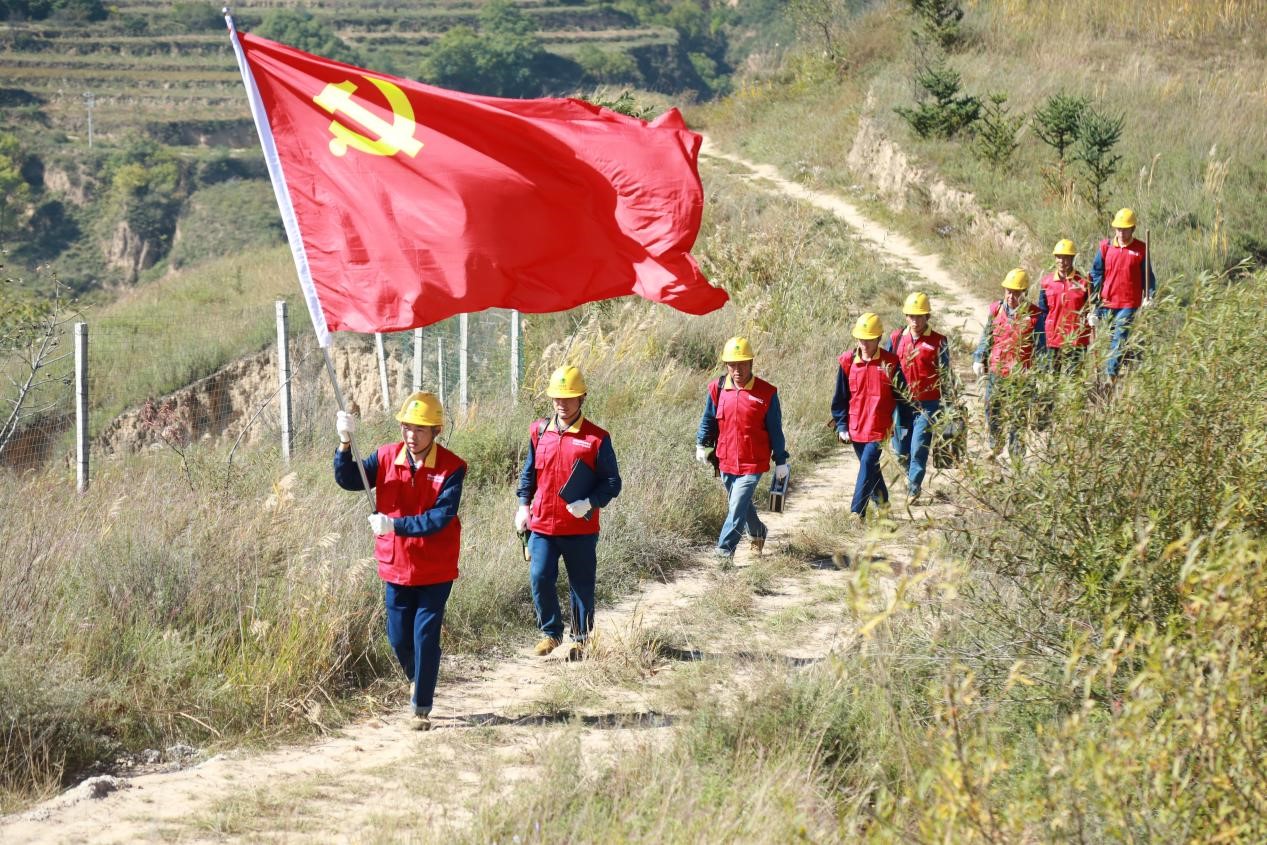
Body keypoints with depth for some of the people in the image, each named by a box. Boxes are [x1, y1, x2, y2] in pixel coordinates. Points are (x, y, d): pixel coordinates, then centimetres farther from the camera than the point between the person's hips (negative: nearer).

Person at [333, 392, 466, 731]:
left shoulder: (451, 468, -14)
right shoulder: (387, 457, -3)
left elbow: (440, 518, -22)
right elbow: (348, 480, -12)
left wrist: (395, 525, -28)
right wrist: (345, 443, -26)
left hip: (435, 572, -3)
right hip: (396, 567, 3)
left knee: (425, 638, -2)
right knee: (399, 638, 12)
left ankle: (422, 708, 12)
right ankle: (418, 681, 42)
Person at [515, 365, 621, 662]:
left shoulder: (597, 438, -6)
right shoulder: (539, 431, 6)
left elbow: (612, 482, -4)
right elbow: (529, 472, 18)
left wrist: (590, 503, -19)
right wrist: (524, 505, 8)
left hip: (581, 528, -2)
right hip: (542, 525, 2)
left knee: (582, 586, 7)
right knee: (539, 578, -7)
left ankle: (582, 640, 24)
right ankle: (551, 633, 14)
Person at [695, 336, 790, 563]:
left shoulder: (766, 393, -8)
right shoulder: (717, 389, -1)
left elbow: (775, 430, -1)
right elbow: (708, 419, 12)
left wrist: (781, 461, 2)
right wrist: (701, 444, 1)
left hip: (753, 463, -4)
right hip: (726, 461, 5)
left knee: (737, 506, -15)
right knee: (740, 504, 21)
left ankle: (725, 550, -12)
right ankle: (758, 532, 47)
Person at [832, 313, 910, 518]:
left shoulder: (890, 362, -5)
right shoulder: (847, 361, 2)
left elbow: (903, 396, 1)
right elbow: (840, 397, 8)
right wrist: (841, 426, 5)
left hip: (879, 428, -4)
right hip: (855, 429, 4)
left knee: (867, 466, -15)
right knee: (871, 469, 16)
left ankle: (856, 514, -16)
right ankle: (883, 505, 36)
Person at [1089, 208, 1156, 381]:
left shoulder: (1140, 249, 1)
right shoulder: (1105, 246, 4)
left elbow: (1148, 276, 7)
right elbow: (1096, 274, 7)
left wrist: (1149, 296, -8)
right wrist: (1094, 302, 2)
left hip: (1129, 304, -2)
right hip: (1107, 302, 2)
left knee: (1119, 341, -10)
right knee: (1112, 339, 10)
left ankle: (1111, 375, -14)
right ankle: (1110, 376, 19)